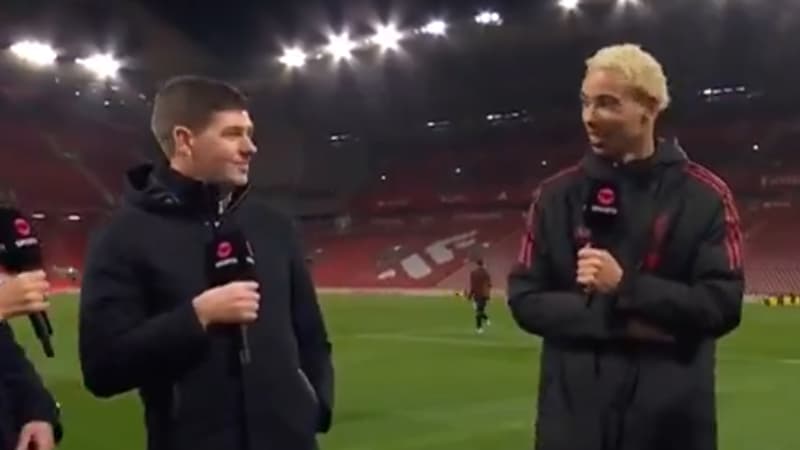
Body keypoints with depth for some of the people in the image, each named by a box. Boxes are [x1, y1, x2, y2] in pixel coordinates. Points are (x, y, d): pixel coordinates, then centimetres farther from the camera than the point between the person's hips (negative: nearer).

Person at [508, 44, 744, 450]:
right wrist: (617, 321, -13)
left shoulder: (703, 195, -2)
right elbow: (525, 299, 0)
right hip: (573, 410, 2)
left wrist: (626, 287, -19)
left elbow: (723, 304, -8)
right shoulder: (556, 194, 4)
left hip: (672, 414, -1)